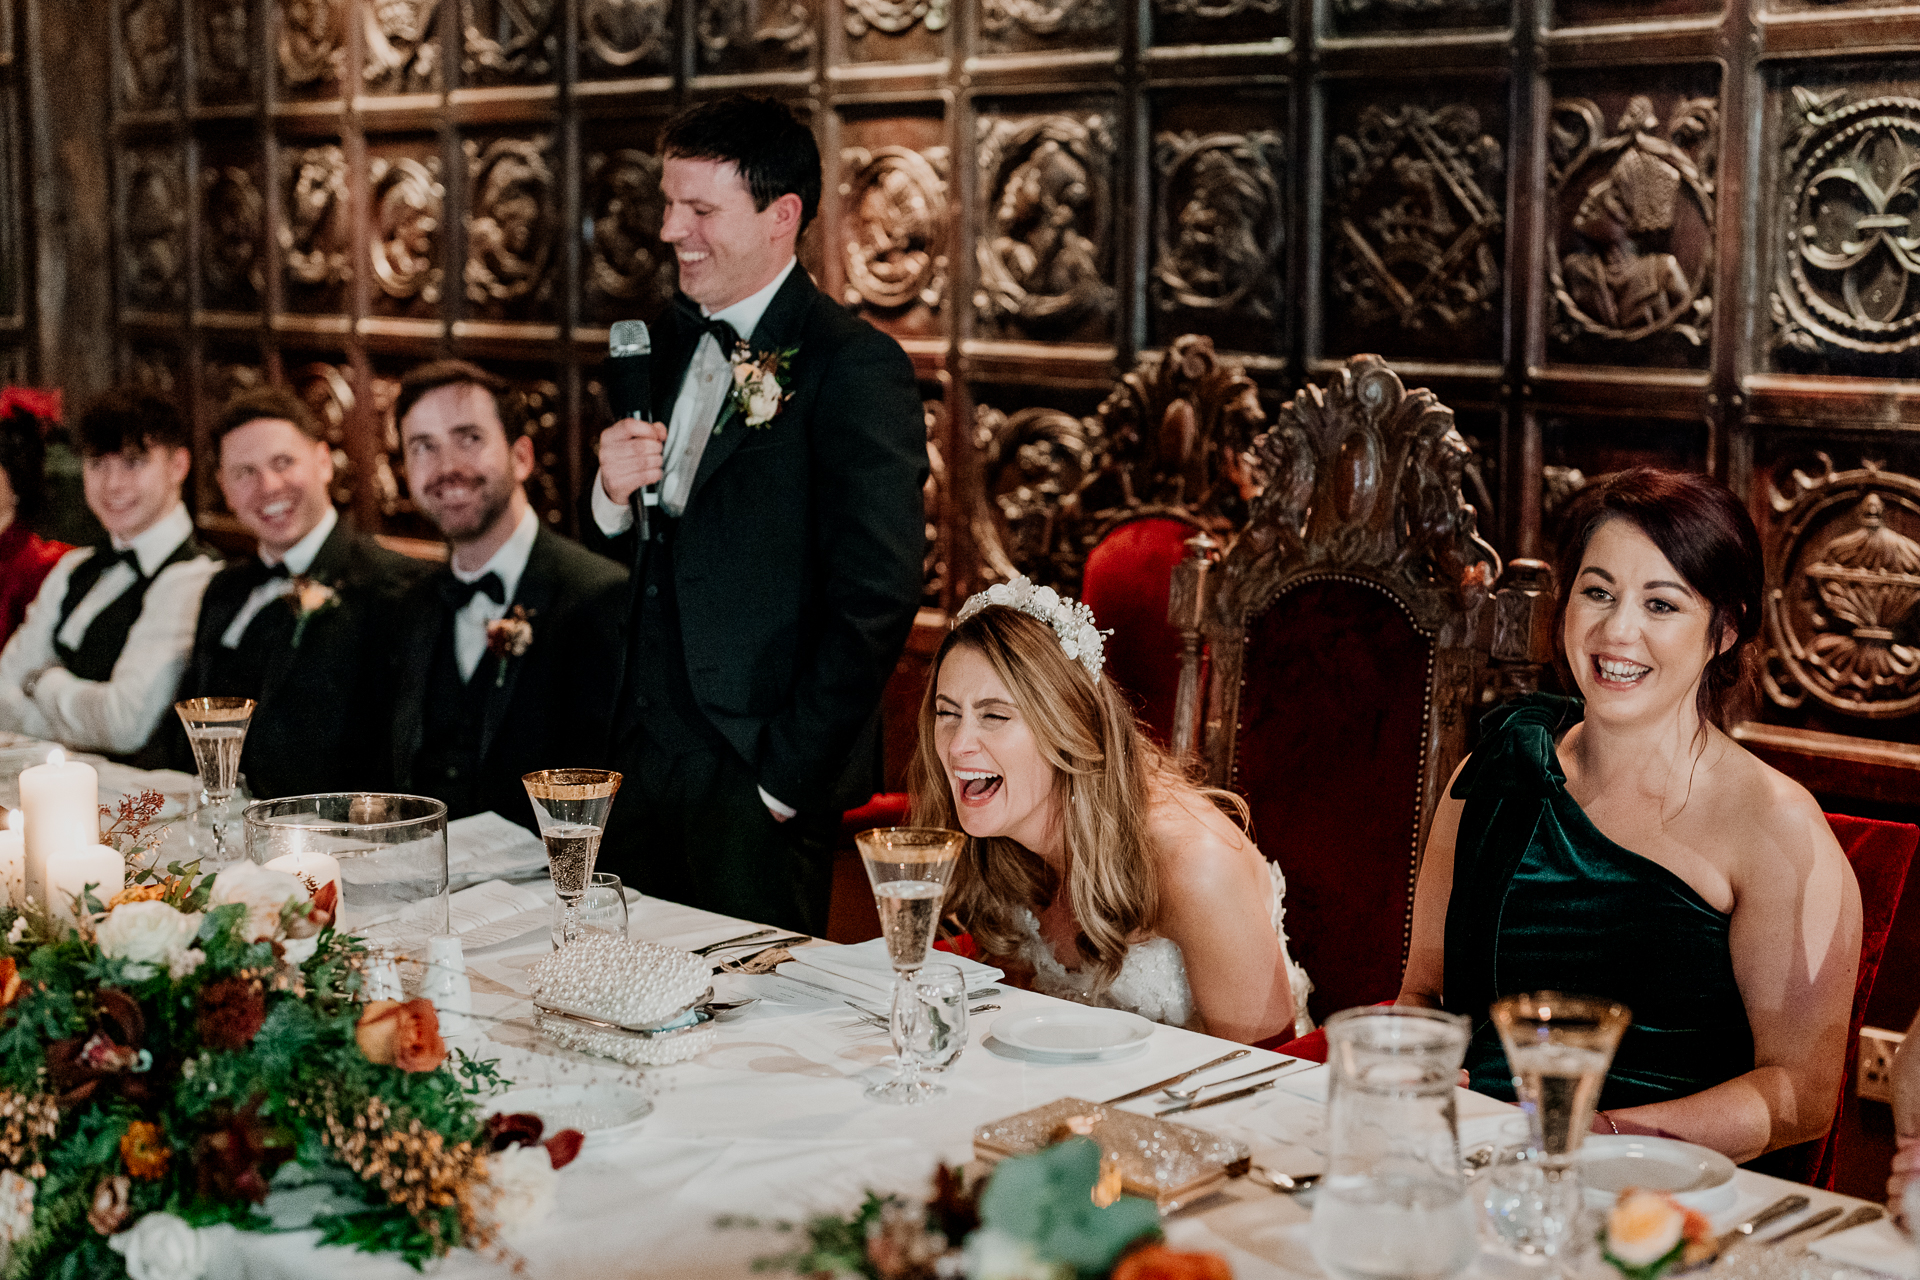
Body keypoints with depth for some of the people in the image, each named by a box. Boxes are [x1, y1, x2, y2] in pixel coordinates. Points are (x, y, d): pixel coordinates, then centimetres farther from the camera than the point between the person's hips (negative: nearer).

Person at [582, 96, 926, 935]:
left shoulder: (855, 367, -12)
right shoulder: (667, 345, 12)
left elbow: (877, 597, -16)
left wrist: (789, 776, -15)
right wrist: (610, 496, -6)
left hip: (756, 780, -7)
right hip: (640, 765, 7)